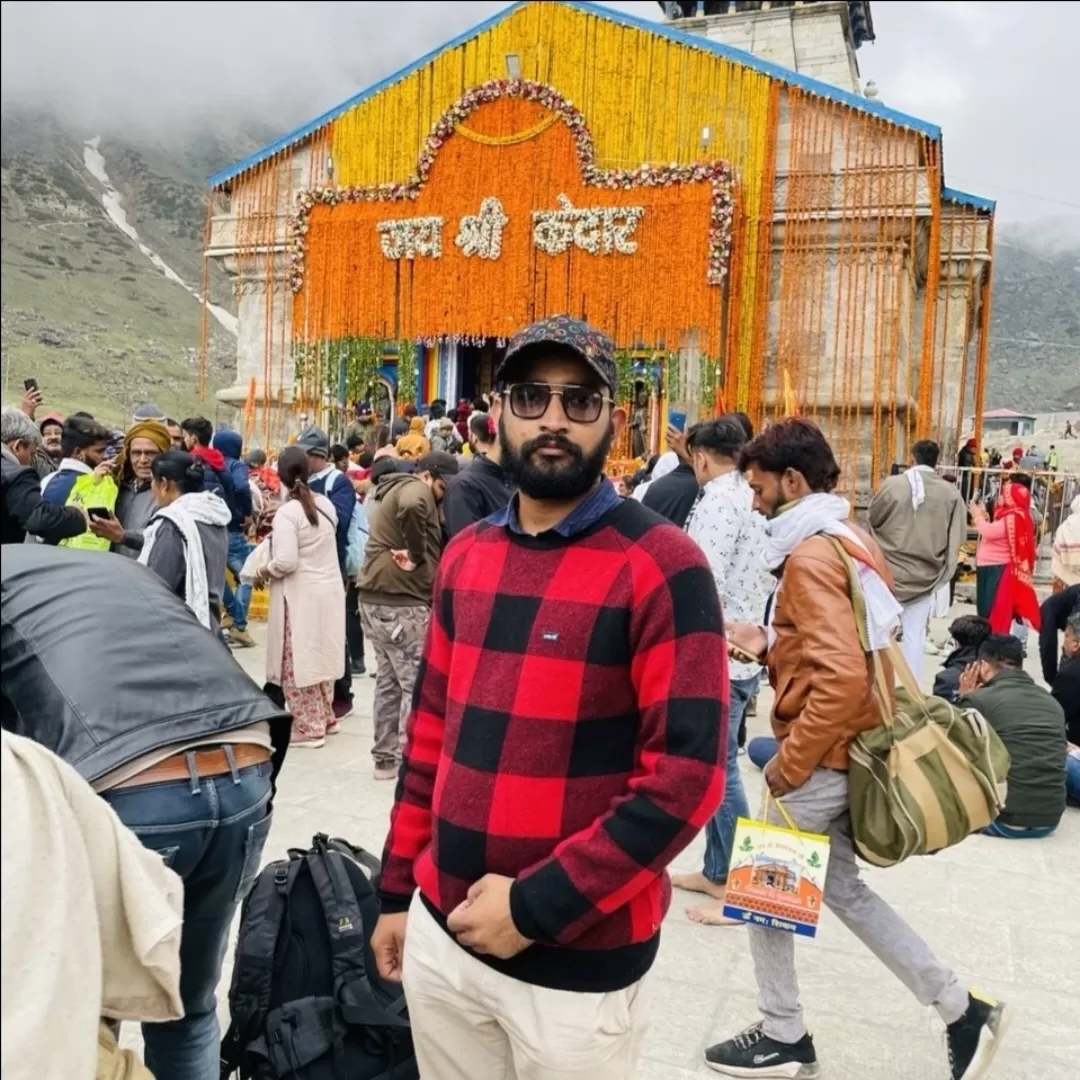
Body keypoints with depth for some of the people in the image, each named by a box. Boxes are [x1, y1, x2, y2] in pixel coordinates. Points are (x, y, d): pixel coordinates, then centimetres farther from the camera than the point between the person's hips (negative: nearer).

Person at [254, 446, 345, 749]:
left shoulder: (287, 512, -17)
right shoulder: (325, 504, 4)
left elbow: (286, 562, -24)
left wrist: (263, 572, -6)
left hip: (301, 596, -7)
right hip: (330, 590, 8)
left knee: (298, 663, 4)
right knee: (319, 656, 19)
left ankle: (308, 728, 10)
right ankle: (325, 718, 29)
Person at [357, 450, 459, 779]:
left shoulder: (393, 490, 22)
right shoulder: (414, 490, -11)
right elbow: (411, 508, -33)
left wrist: (414, 553, 1)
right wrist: (417, 555, -23)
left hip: (376, 598, 10)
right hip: (401, 602, -10)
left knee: (389, 680, 15)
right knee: (417, 683, -4)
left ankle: (386, 757, 22)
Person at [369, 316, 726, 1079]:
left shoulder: (661, 568, -14)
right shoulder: (466, 557, 5)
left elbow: (687, 777, -18)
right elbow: (432, 730, 10)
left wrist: (537, 906, -17)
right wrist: (397, 890, 12)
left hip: (578, 961, -5)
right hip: (441, 936, 5)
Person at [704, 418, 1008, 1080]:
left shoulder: (811, 555, -22)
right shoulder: (853, 537, 9)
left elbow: (842, 680, -30)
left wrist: (790, 763, -20)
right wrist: (770, 643, 6)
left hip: (824, 758, -9)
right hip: (853, 751, 9)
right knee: (839, 886, 20)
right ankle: (962, 1009, 25)